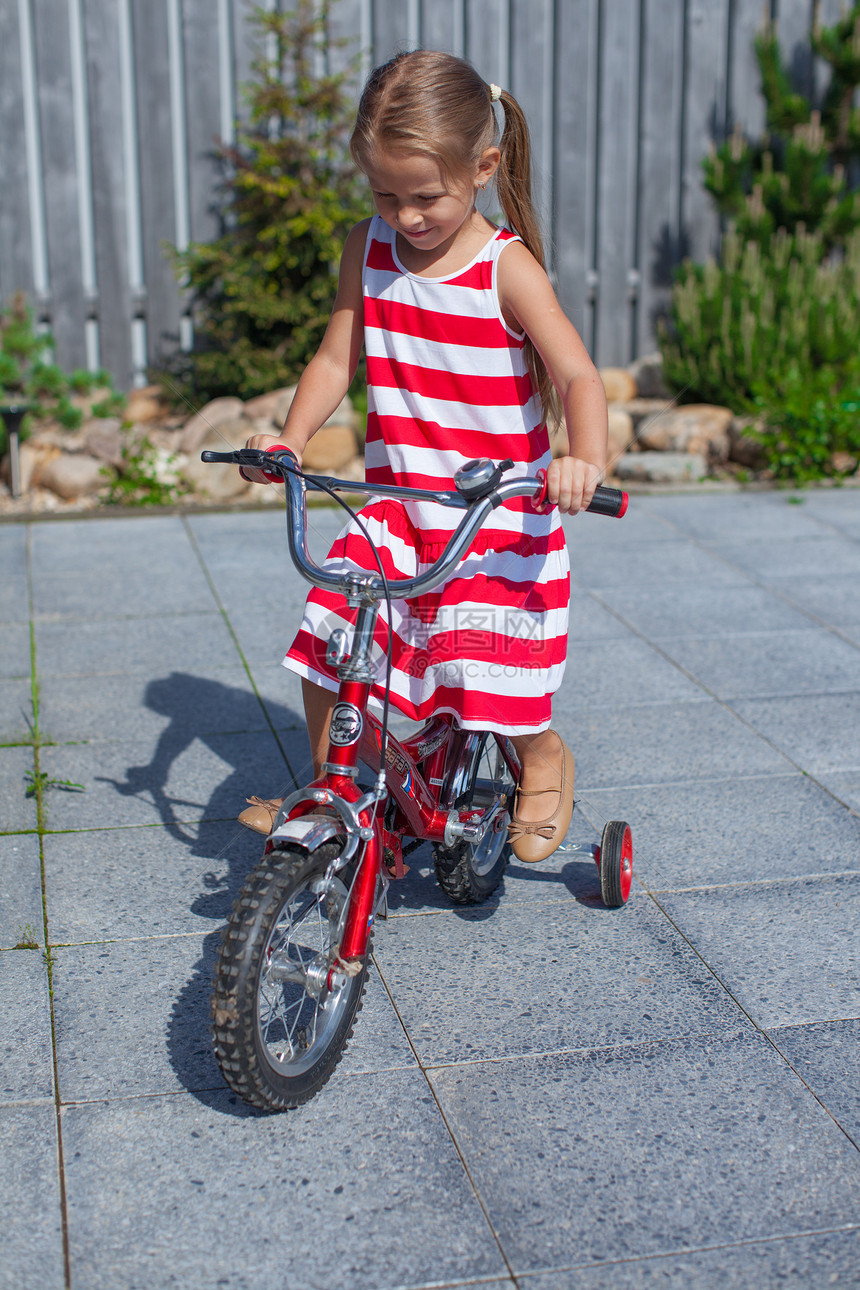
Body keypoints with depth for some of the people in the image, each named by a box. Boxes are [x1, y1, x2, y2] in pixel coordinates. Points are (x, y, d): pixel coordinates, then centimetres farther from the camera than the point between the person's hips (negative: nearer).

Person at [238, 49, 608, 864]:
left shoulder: (507, 268, -12)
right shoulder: (368, 249, 2)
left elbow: (577, 375, -20)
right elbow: (335, 359, 6)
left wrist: (584, 458, -40)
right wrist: (291, 437, -12)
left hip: (500, 518, -4)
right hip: (397, 506, 5)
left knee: (486, 669, -8)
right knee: (326, 642, -4)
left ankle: (543, 759, 26)